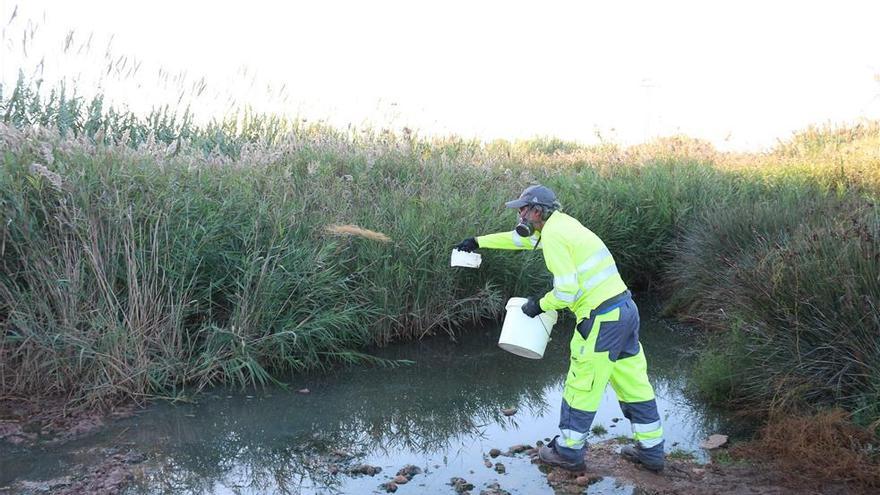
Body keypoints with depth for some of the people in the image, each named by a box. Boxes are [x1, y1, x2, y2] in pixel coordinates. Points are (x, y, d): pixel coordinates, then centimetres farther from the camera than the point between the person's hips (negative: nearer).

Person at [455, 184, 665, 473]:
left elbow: (566, 291, -20)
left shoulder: (553, 236, -14)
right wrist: (479, 242, 36)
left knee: (581, 388, 6)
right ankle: (651, 452, 28)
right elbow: (521, 237, 30)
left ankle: (569, 452, 22)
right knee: (634, 383, 16)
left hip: (602, 319, -10)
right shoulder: (561, 223, 16)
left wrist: (540, 305, -1)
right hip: (625, 309, 10)